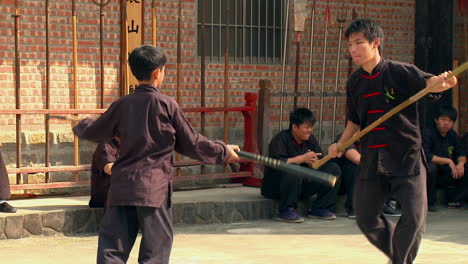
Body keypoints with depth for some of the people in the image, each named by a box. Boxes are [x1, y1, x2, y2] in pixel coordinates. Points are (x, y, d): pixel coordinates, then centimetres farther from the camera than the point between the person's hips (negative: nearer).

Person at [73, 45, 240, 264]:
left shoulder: (122, 105, 5)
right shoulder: (167, 105, -4)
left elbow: (93, 132, 20)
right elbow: (191, 144, 3)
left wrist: (81, 126, 43)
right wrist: (223, 152, 17)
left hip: (121, 187, 4)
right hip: (154, 189, -4)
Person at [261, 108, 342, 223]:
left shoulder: (310, 139, 7)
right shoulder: (280, 139, -14)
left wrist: (312, 162, -21)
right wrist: (303, 158, -29)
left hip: (302, 185, 7)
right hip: (275, 186, -7)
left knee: (333, 169, -4)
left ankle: (319, 209, -3)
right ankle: (286, 211, -26)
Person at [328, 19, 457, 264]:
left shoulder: (400, 72, -10)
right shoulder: (355, 82, 7)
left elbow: (428, 83, -25)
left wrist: (442, 82, -47)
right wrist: (340, 144, 7)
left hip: (407, 156, -5)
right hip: (371, 159, 5)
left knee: (414, 216, -13)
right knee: (365, 218, 8)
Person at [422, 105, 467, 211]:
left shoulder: (453, 135, 7)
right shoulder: (427, 133, -15)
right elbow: (425, 156, -28)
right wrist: (448, 161, -25)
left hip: (445, 175, 6)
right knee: (430, 167, -38)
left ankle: (454, 200, 1)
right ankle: (429, 202, -22)